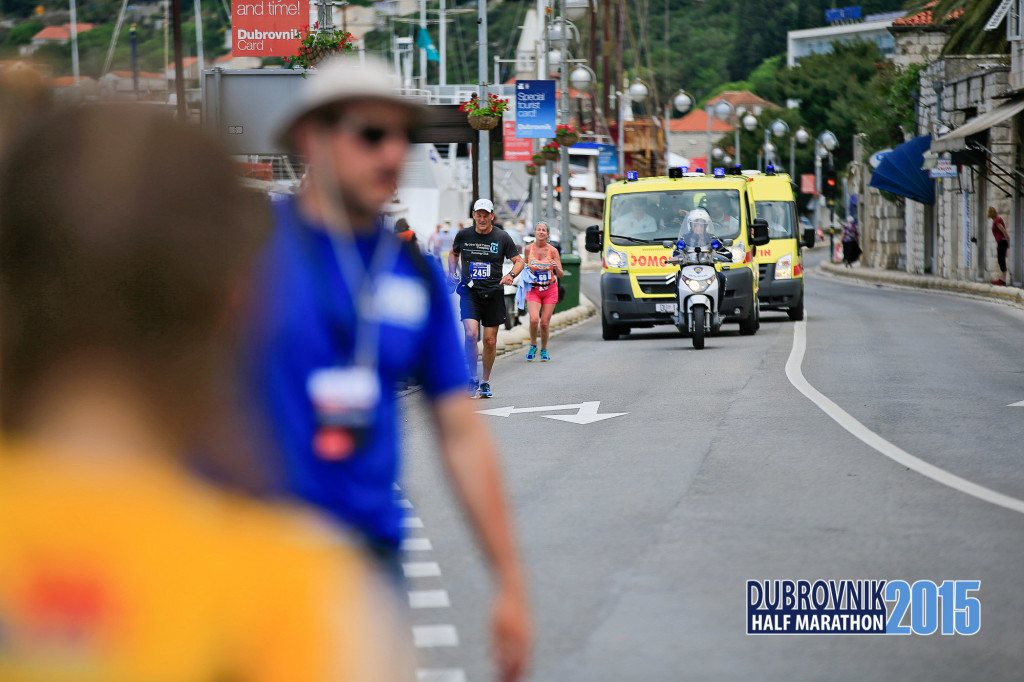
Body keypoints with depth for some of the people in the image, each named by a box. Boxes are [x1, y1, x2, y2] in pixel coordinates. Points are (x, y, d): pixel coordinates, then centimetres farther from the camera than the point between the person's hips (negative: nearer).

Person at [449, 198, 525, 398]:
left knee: (490, 341, 3)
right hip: (469, 293, -1)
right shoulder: (464, 235, 3)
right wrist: (452, 273, 7)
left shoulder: (502, 237, 0)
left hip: (493, 294, 1)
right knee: (471, 334, -20)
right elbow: (454, 253, 23)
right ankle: (472, 378, -4)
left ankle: (485, 382, 21)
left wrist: (511, 275, -14)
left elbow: (519, 261, 6)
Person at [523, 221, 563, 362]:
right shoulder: (529, 249, -1)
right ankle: (533, 346, 4)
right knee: (534, 319, -19)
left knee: (545, 323, -1)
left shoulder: (553, 250, -5)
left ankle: (544, 350, 20)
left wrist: (556, 268, -27)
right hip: (533, 290, 0)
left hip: (550, 289, 0)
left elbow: (560, 275, -5)